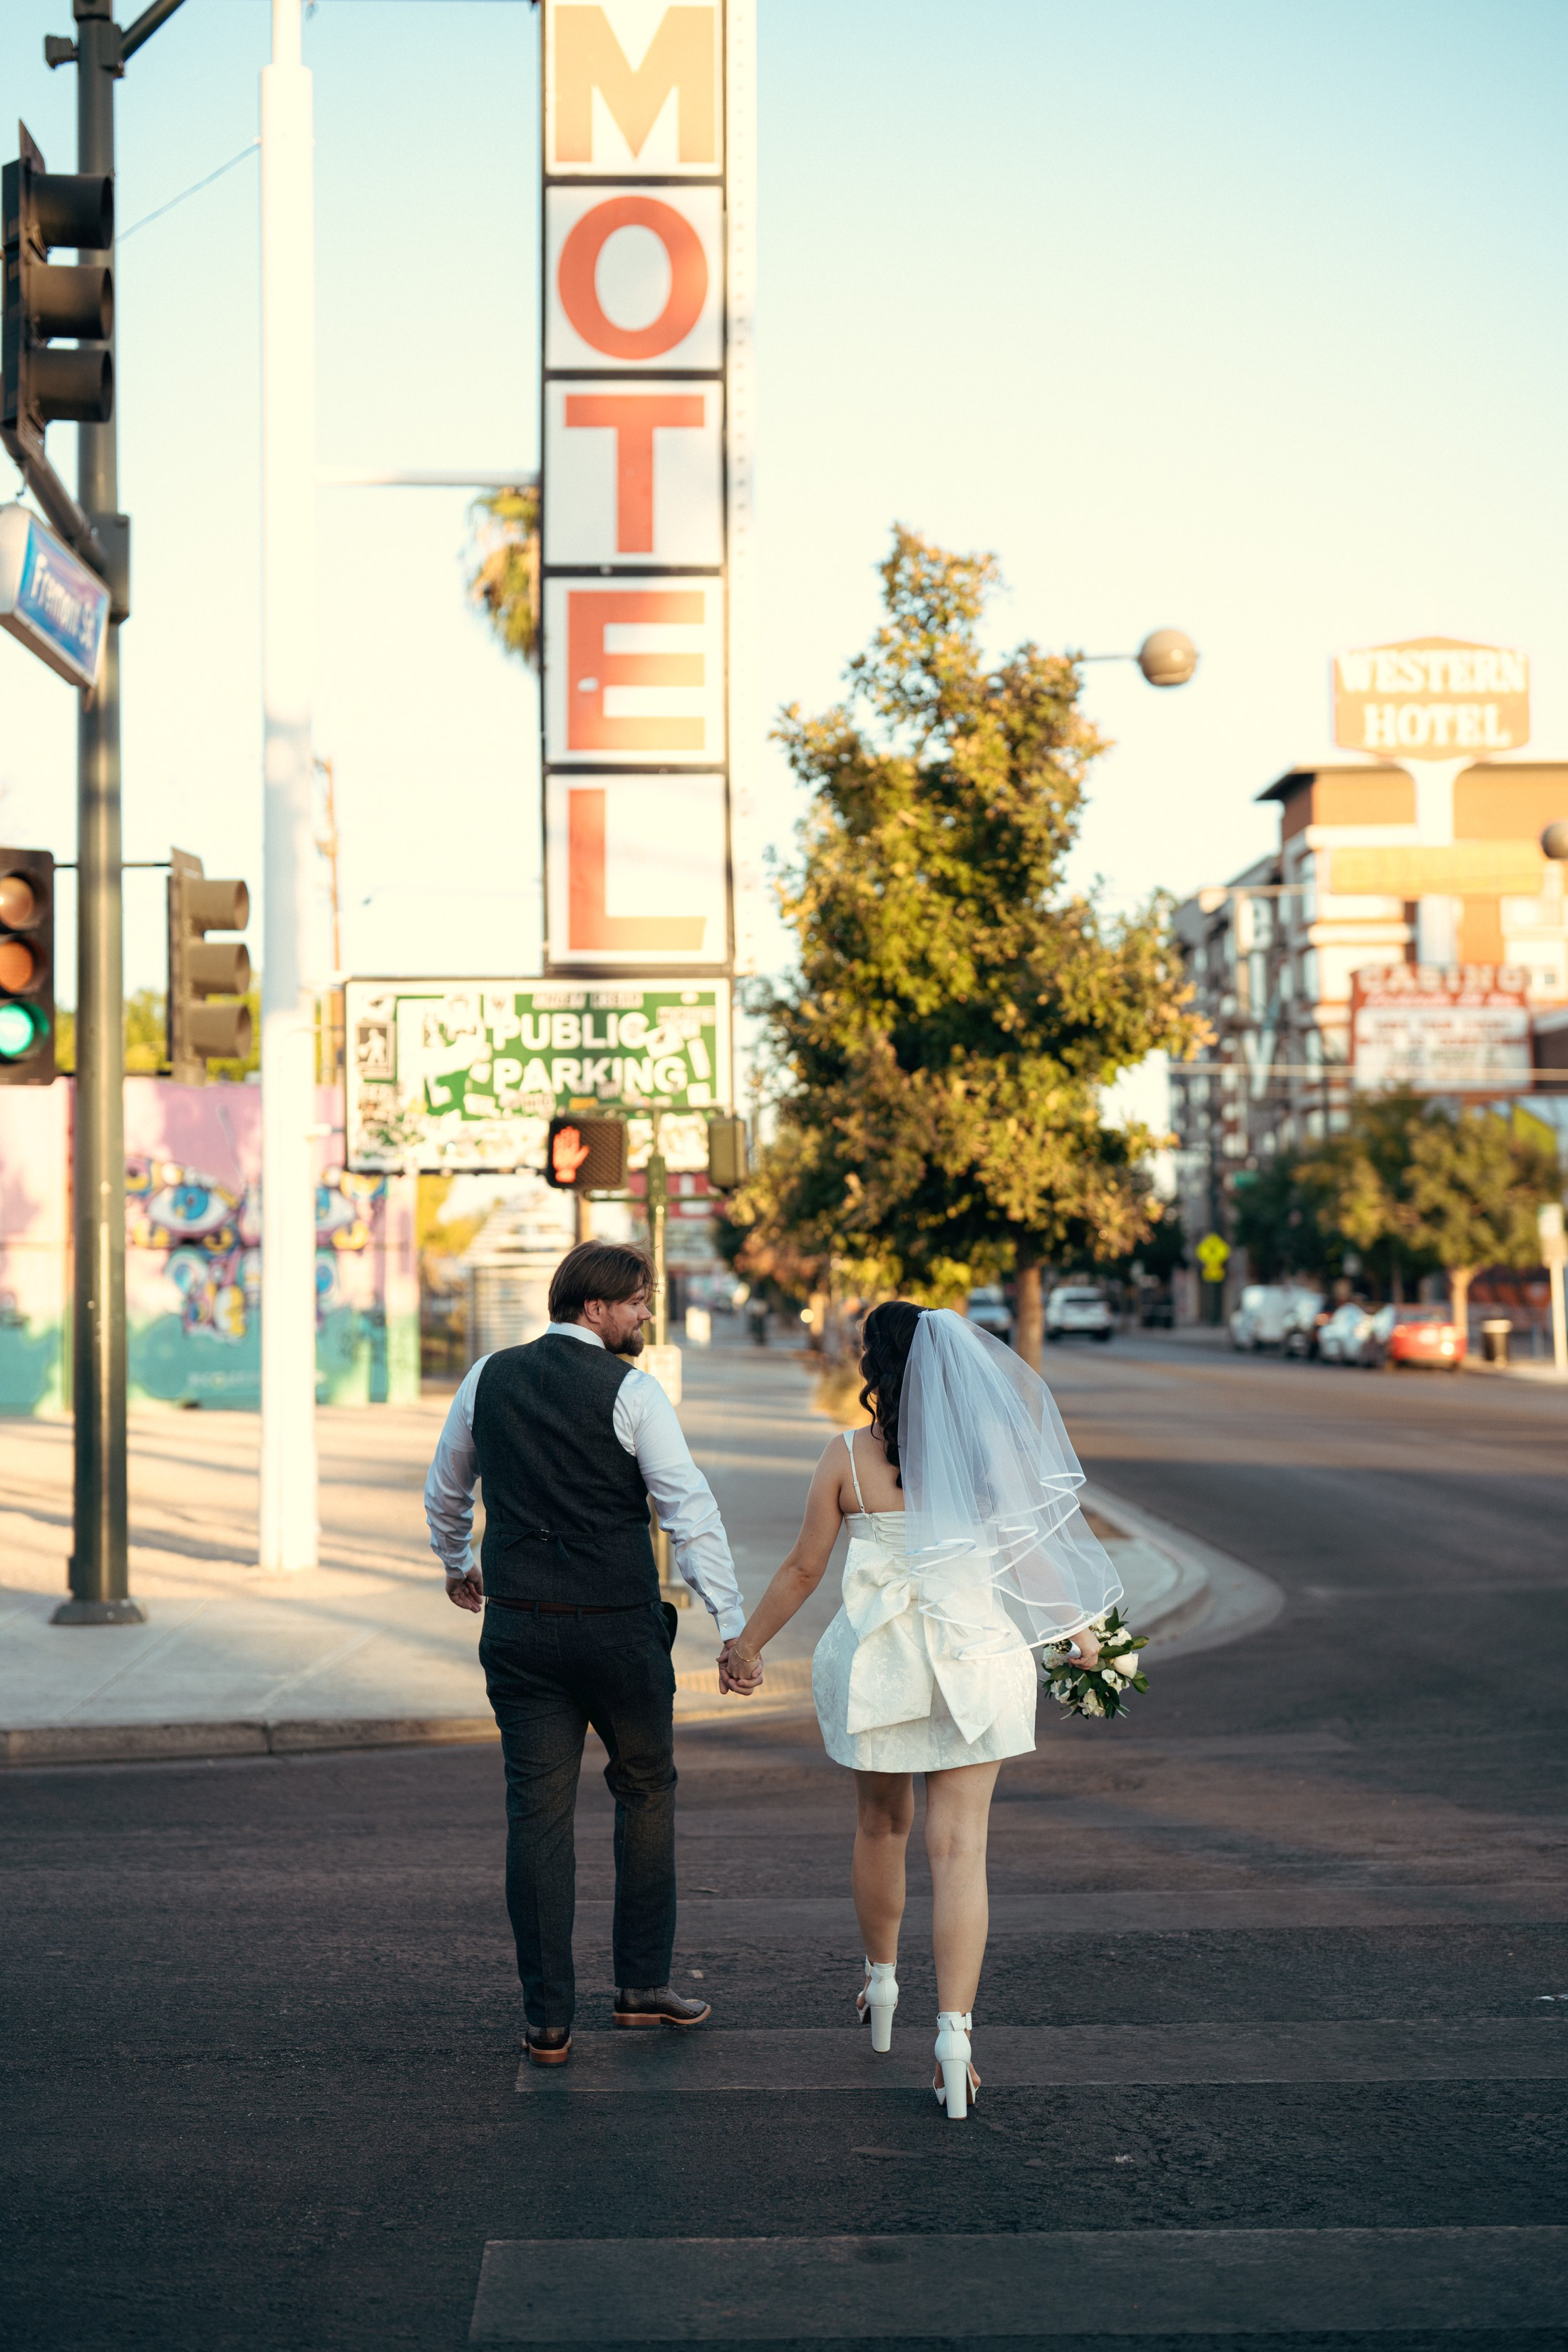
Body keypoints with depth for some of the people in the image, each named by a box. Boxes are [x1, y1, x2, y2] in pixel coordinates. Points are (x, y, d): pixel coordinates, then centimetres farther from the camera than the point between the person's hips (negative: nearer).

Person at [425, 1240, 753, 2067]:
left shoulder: (489, 1377, 7)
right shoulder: (632, 1392, -8)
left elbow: (444, 1491, 20)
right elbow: (690, 1511, -13)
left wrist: (455, 1565, 39)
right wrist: (733, 1625, -12)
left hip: (518, 1628, 3)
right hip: (617, 1627, -3)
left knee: (538, 1814, 5)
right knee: (646, 1789, 17)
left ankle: (548, 2021, 6)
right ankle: (642, 1983, 22)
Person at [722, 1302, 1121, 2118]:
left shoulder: (848, 1457, -9)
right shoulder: (987, 1450, -6)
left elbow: (803, 1569, -4)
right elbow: (1035, 1547, 0)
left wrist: (746, 1643, 11)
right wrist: (1077, 1628, 17)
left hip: (877, 1665, 0)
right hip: (975, 1661, 0)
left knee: (880, 1825, 22)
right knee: (960, 1848, 0)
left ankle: (880, 1980, 42)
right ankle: (954, 2031, -11)